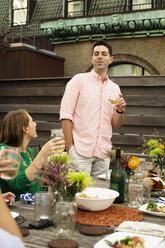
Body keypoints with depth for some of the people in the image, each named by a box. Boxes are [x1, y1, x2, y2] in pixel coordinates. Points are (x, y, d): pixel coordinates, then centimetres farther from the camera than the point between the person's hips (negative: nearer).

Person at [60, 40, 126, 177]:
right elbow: (66, 115, -5)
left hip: (104, 153, 4)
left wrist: (120, 110, -7)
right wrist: (70, 147, -11)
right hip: (80, 150, -4)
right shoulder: (79, 80, 1)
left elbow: (116, 125, 15)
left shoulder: (114, 88, 14)